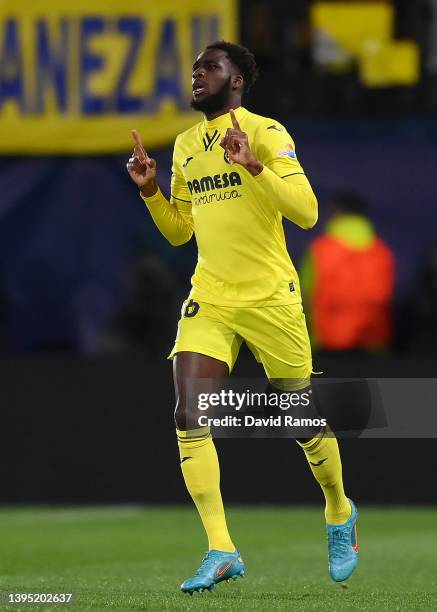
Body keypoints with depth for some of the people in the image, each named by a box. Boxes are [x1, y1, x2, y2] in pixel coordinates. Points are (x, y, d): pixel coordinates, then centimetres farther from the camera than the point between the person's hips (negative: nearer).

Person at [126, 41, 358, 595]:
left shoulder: (265, 133, -7)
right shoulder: (185, 145, 12)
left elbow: (306, 212, -17)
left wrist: (253, 165, -26)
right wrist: (149, 190, 4)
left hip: (270, 298, -5)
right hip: (209, 300, 5)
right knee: (189, 419, -14)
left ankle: (339, 514, 34)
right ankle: (220, 551, -14)